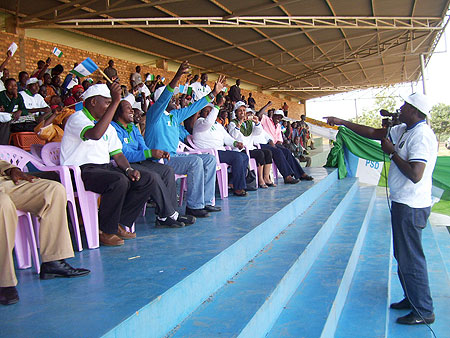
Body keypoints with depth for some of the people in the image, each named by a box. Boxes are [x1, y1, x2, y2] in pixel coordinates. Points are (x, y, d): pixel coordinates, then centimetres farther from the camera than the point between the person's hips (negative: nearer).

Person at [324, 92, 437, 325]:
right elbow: (373, 133, 17)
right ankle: (412, 299, 33)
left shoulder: (421, 135, -19)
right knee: (403, 256, 19)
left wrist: (392, 152, -17)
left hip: (411, 207, -10)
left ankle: (424, 312, 12)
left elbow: (415, 175, -28)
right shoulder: (404, 130, 9)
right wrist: (342, 122, 17)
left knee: (410, 259, -1)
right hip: (403, 203, 10)